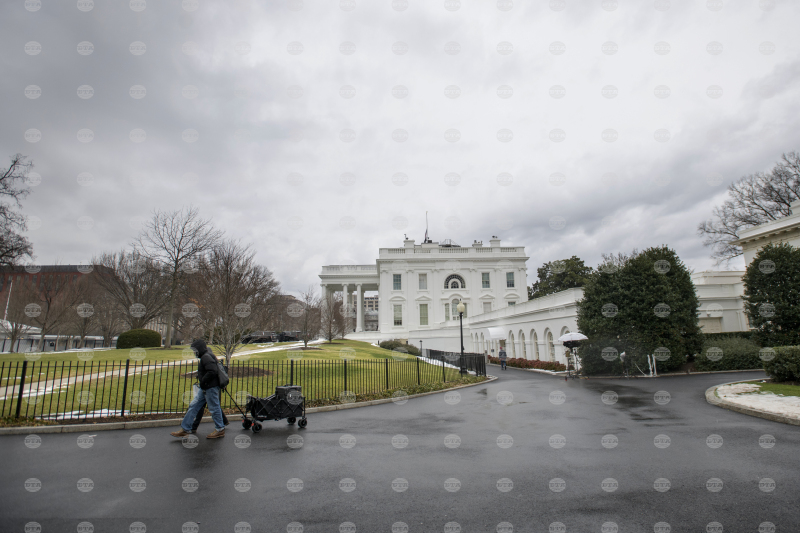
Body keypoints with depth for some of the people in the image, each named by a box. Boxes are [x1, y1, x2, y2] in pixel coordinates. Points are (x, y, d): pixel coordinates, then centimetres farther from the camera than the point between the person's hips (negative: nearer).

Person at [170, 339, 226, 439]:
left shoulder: (206, 357, -17)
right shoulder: (204, 357, 16)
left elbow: (211, 372, -28)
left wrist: (202, 382, -18)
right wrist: (201, 383, 16)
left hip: (211, 387, -11)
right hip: (205, 388, 11)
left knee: (214, 408, -1)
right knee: (193, 406, 12)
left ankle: (220, 430, 11)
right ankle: (185, 429, 19)